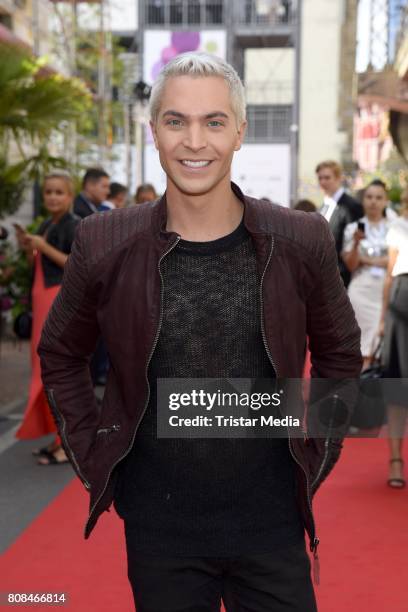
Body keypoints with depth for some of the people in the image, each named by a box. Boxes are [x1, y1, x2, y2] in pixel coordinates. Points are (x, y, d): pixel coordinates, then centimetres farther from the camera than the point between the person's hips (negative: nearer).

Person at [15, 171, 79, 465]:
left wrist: (43, 247, -18)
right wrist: (28, 248, 2)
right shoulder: (45, 225, 15)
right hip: (44, 298, 9)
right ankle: (62, 435, 18)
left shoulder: (75, 225, -10)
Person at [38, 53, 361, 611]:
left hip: (271, 523, 0)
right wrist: (92, 454, 1)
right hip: (157, 527, 0)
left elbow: (340, 352, 8)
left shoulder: (301, 242, -7)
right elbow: (61, 355, 7)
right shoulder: (104, 245, -8)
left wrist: (317, 450, 3)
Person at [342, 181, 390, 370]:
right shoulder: (353, 228, 8)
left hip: (387, 288, 0)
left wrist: (367, 259, -3)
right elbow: (351, 266, 0)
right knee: (363, 338, -4)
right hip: (361, 288, 0)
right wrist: (356, 243, -16)